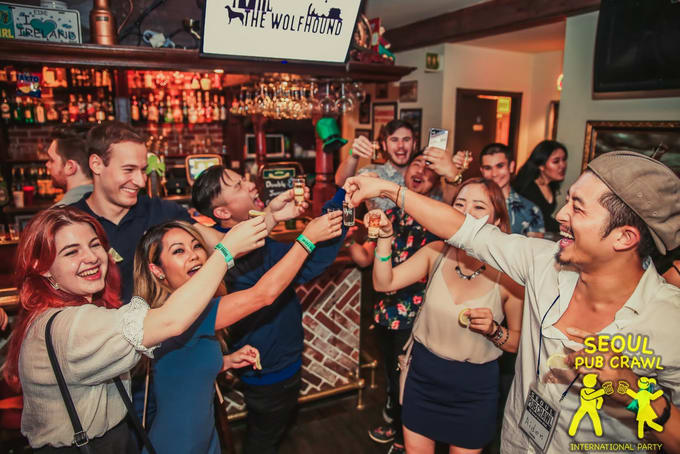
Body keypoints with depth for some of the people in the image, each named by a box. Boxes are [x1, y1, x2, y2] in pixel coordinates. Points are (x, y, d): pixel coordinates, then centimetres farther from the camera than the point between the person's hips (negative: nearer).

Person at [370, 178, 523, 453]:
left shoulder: (508, 273, -16)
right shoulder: (436, 253, -9)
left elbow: (520, 342, -5)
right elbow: (384, 283, -14)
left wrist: (493, 330, -25)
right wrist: (385, 236, -24)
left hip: (474, 384, -2)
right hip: (424, 372, 2)